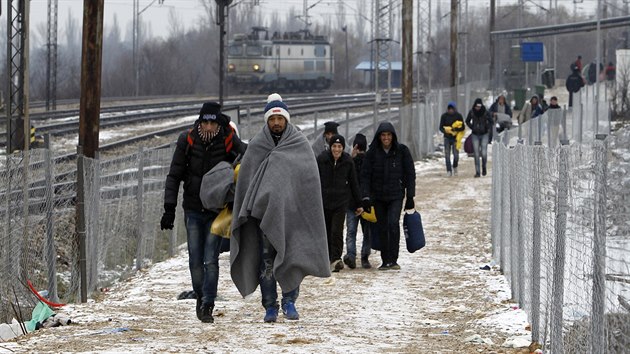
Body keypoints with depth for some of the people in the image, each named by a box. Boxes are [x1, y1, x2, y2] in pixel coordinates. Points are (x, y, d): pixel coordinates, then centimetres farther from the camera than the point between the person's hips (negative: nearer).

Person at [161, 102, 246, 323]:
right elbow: (174, 176, 1)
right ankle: (200, 297, 25)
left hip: (217, 210, -2)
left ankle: (208, 306, -7)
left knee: (211, 260, -10)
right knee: (195, 260, 4)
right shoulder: (187, 141, -4)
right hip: (193, 210, 2)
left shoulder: (229, 142, -7)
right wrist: (169, 208, -5)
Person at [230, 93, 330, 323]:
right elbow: (245, 180, 9)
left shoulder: (300, 144, 5)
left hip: (292, 212, -1)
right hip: (265, 210, 1)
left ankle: (289, 300, 11)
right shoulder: (256, 146, 8)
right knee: (267, 260, 0)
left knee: (292, 257, -1)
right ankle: (270, 306, 5)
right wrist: (247, 209, 3)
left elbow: (311, 178, 1)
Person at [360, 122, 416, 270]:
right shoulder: (372, 152, 0)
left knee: (393, 223, -19)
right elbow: (365, 175, 0)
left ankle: (393, 260, -16)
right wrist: (366, 197, -8)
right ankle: (385, 261, 14)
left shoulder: (402, 151, -1)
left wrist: (410, 197, -1)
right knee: (382, 228, 4)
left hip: (396, 195, -2)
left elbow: (410, 174, 3)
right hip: (378, 196, 2)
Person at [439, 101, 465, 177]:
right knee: (447, 155, -4)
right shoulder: (444, 116, 0)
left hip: (455, 137, -1)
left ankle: (455, 167, 23)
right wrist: (445, 131, -20)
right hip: (447, 138, 1)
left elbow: (463, 127, -3)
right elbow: (441, 127, 2)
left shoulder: (458, 116, -2)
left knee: (456, 155, -4)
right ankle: (449, 171, 3)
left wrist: (456, 129, -20)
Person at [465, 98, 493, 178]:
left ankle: (484, 167, 18)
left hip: (484, 135, -2)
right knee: (476, 154, -1)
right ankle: (477, 172, 5)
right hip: (475, 135, 2)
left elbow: (490, 122, 0)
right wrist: (472, 128, -1)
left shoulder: (486, 112, -10)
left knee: (484, 153, -10)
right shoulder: (471, 112, -5)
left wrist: (490, 135, -2)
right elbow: (467, 121, 12)